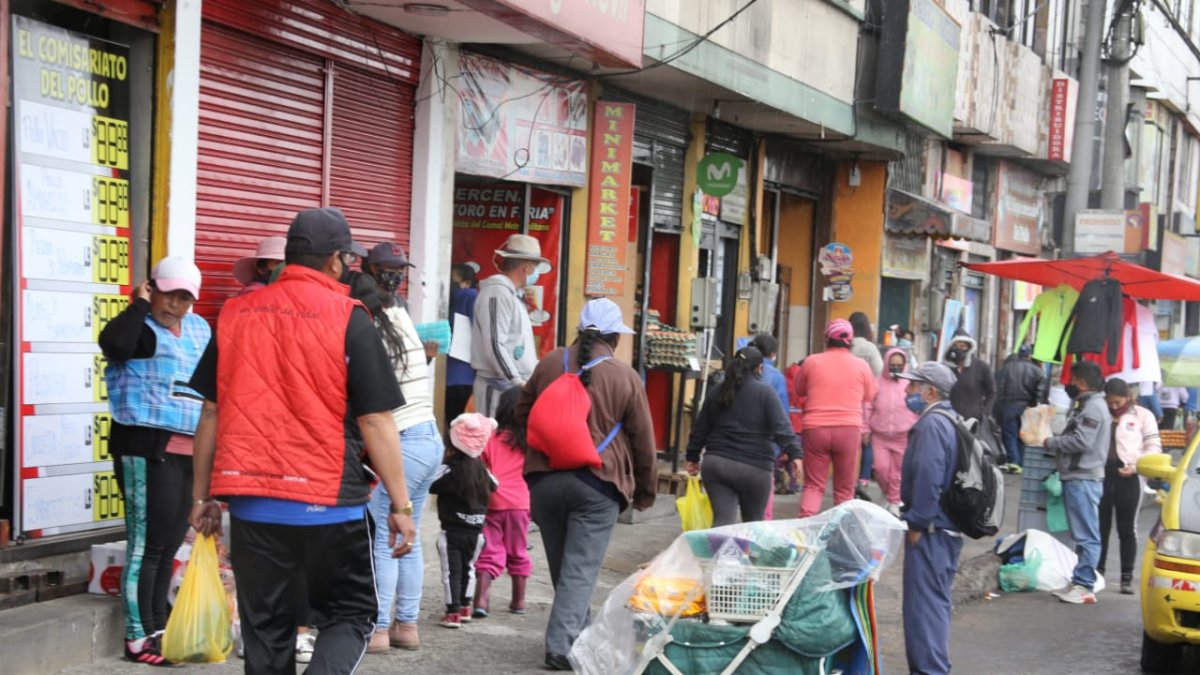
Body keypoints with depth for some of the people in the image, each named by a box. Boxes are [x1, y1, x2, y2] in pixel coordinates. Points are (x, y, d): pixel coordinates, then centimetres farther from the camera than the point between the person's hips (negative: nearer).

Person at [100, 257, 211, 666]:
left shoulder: (199, 329, 14)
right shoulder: (141, 329, -8)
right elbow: (114, 344, -31)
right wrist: (139, 305, -17)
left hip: (190, 450, 8)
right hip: (147, 449, -8)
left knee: (170, 544, 14)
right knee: (147, 543, -6)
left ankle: (157, 628, 24)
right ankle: (138, 638, 0)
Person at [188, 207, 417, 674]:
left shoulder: (235, 314, 7)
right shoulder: (348, 319, -6)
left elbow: (211, 413, 10)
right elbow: (375, 421, -8)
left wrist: (202, 495, 18)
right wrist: (401, 504, -2)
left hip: (252, 504, 4)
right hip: (329, 503, -4)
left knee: (266, 627, 13)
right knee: (349, 614, 12)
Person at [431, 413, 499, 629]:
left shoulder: (448, 469, -16)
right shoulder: (481, 468, 2)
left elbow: (430, 485, -18)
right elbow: (493, 485, 17)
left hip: (452, 530, -6)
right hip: (475, 530, 6)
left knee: (452, 571, 0)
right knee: (468, 567, 20)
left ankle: (453, 613, -2)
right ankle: (465, 608, 28)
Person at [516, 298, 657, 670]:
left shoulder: (549, 363, 4)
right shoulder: (625, 376, -3)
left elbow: (523, 415, 14)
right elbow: (643, 441, 1)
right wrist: (645, 491, 13)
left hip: (544, 478, 4)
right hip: (597, 484, -3)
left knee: (561, 566, 17)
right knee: (580, 569, -1)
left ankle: (579, 636, 29)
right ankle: (562, 646, -9)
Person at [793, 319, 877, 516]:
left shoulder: (811, 362, 1)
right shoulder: (861, 365, 2)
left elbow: (798, 390, 15)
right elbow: (869, 396, 14)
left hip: (815, 428, 0)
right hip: (849, 428, 0)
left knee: (813, 485, 6)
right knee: (845, 489, 10)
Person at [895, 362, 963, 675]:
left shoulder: (931, 424, -17)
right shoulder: (949, 420, 15)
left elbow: (928, 478, -25)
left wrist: (916, 523, -18)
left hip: (931, 531, -11)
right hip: (948, 527, 11)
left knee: (924, 603, -7)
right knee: (935, 601, 17)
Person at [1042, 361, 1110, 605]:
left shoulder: (1094, 406, -12)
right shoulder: (1085, 404, 20)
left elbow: (1081, 441, -20)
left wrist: (1050, 442, -8)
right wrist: (1055, 441, 7)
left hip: (1084, 480, -11)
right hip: (1076, 477, 11)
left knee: (1087, 536, -9)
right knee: (1082, 535, 13)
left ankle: (1084, 586, -10)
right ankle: (1079, 582, 17)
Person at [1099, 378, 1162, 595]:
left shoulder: (1143, 416, 2)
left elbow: (1154, 448, 0)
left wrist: (1135, 466, -12)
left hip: (1128, 478, -2)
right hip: (1100, 474, 3)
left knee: (1127, 529, 4)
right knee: (1100, 527, 9)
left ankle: (1127, 577, 10)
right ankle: (1096, 572, 19)